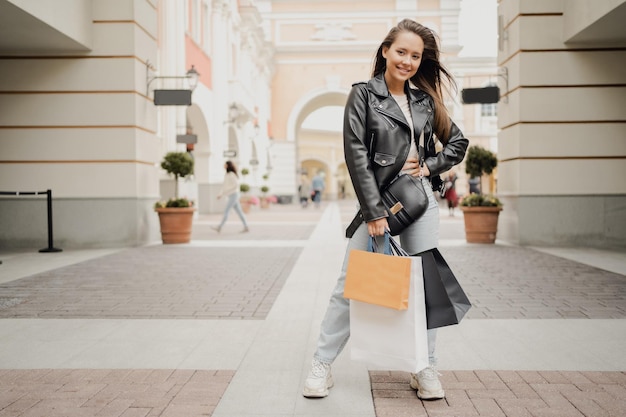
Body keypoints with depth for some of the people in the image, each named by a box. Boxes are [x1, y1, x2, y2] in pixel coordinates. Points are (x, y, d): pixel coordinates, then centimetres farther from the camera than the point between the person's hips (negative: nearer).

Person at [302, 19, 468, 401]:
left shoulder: (426, 99, 11)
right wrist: (374, 211, -15)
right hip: (378, 201, -4)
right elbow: (357, 155, -9)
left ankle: (426, 368, 20)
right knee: (350, 283, 0)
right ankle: (323, 365, 13)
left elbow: (458, 142, 20)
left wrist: (429, 166, 2)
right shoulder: (364, 95, -2)